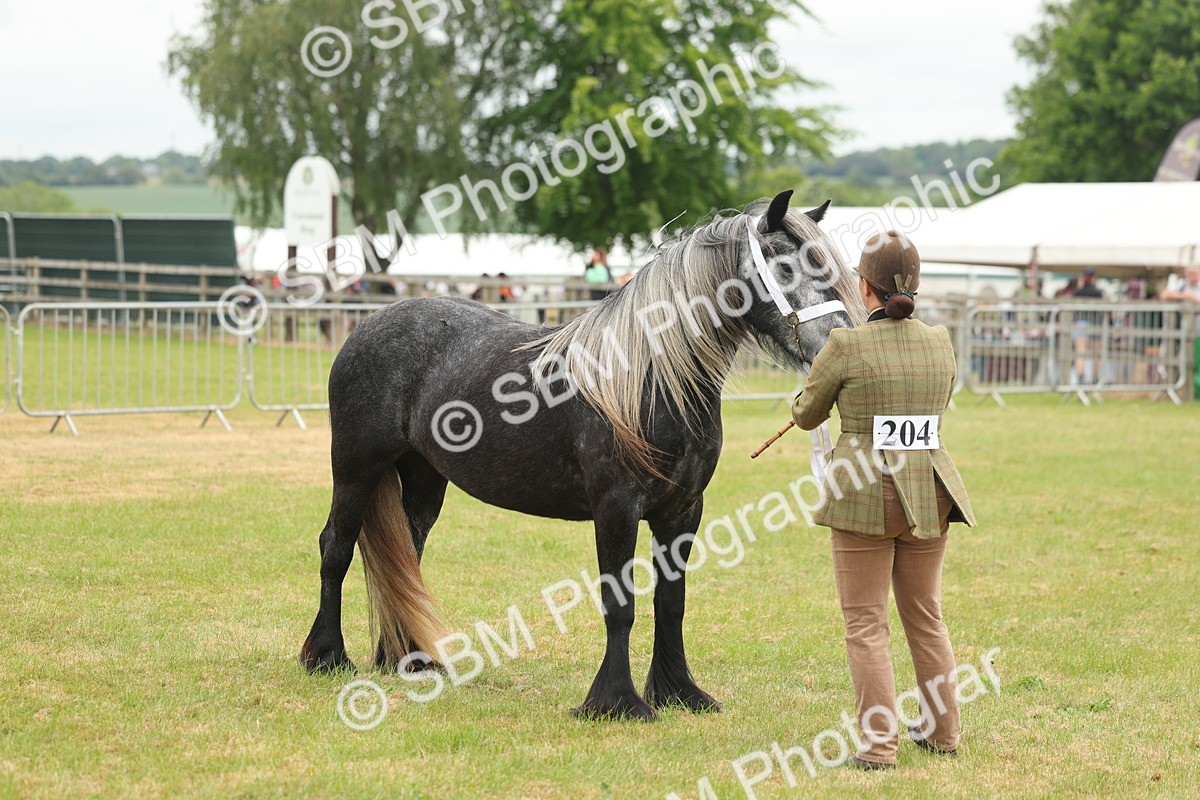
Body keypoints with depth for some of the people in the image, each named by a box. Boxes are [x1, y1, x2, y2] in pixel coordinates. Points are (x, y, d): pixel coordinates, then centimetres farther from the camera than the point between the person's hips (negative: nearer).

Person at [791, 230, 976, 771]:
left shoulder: (846, 347, -13)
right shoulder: (940, 344, 1)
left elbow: (806, 415, 2)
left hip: (863, 498, -5)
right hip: (927, 495, 5)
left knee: (865, 624, 3)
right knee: (925, 616, 19)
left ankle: (878, 744, -1)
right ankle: (942, 730, 25)